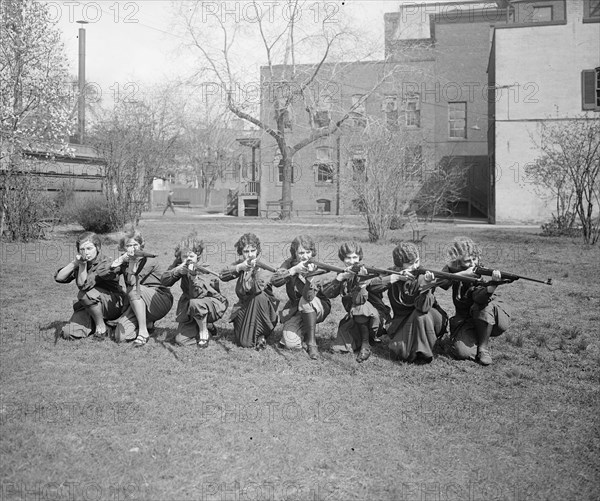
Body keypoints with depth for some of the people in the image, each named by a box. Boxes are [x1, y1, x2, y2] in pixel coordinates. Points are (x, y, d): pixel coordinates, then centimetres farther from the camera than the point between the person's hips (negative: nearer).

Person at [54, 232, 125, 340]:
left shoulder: (105, 264, -19)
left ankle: (101, 326, -13)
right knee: (68, 334, -13)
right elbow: (59, 278, -5)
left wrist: (83, 265, -26)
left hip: (113, 304, -6)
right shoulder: (81, 263, 2)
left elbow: (83, 285, -26)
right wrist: (74, 263, -16)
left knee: (85, 294, -34)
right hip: (88, 306, 6)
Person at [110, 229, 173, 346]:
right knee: (120, 336, -18)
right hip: (137, 304, 5)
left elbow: (132, 282, -20)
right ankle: (147, 323, 12)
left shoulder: (149, 260, -8)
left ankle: (143, 332, -23)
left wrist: (132, 261, -24)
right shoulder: (124, 262, 8)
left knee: (134, 291, -34)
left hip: (161, 301, -5)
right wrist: (122, 258, -19)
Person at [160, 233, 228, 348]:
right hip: (188, 310, 5)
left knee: (195, 303, -40)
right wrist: (177, 270, -27)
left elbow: (198, 295, -34)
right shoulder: (180, 265, -6)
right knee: (180, 340, -8)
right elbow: (164, 281, -9)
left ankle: (204, 331, -11)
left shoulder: (205, 271, -23)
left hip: (214, 305, -5)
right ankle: (207, 326, 17)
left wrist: (193, 273, -43)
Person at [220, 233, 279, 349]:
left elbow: (256, 288, -34)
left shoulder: (263, 268, -17)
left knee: (258, 296, -36)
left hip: (263, 309, -2)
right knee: (244, 342, -18)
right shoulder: (240, 263, -1)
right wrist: (239, 267, -29)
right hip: (243, 308, 3)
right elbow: (223, 276, -16)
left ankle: (260, 335, -17)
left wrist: (253, 267, -37)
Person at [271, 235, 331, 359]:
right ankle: (305, 331, 16)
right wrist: (294, 270, -40)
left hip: (318, 308, -2)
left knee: (306, 301, -37)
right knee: (290, 343, -20)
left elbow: (308, 296, -33)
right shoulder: (290, 263, -10)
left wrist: (309, 277, -51)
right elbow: (274, 281, -29)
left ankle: (312, 342, -22)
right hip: (295, 308, 2)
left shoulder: (317, 267, -19)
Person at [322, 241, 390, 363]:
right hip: (354, 318, 5)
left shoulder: (366, 271, -10)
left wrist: (364, 277, -44)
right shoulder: (342, 275, 3)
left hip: (376, 314, -4)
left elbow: (382, 286, -28)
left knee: (360, 306, -37)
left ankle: (366, 346, -21)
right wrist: (341, 277, -25)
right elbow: (326, 293, -12)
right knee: (339, 348, -12)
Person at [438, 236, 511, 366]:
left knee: (484, 305, -35)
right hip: (465, 320, 1)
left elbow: (479, 298, -34)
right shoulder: (452, 269, -4)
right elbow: (440, 282, -26)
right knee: (462, 352, -25)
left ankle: (483, 348, -16)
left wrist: (493, 284, -54)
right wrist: (464, 273, -34)